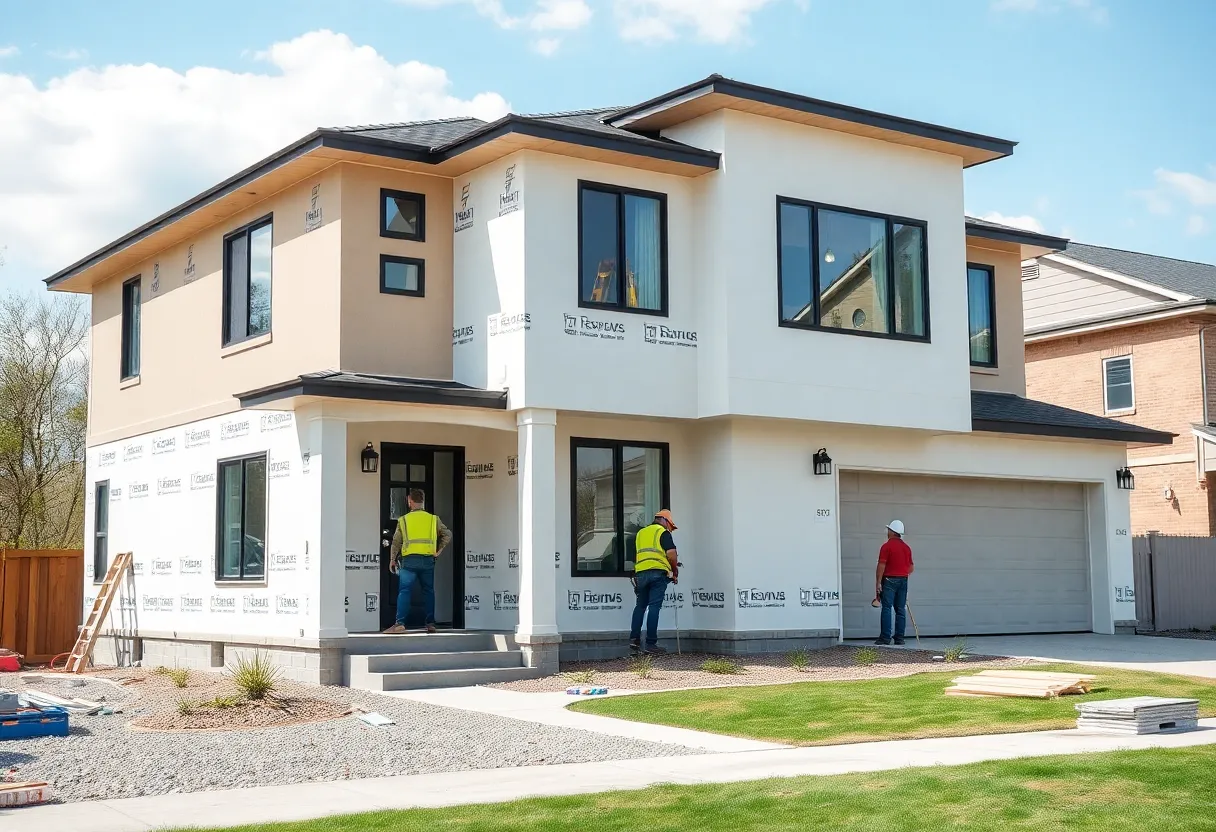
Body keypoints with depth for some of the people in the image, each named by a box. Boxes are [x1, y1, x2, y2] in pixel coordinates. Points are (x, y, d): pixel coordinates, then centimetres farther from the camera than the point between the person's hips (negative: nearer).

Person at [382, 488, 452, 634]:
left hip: (409, 560, -2)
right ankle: (430, 623, 10)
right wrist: (438, 551, 9)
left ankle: (400, 623, -11)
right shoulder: (433, 519, 7)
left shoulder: (403, 520, 3)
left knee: (404, 591, -2)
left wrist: (392, 560, 15)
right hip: (428, 560, 2)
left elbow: (396, 542, 5)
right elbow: (448, 535, 2)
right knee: (428, 591, 10)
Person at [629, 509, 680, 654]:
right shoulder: (663, 532, 4)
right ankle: (650, 644, -7)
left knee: (640, 606, 15)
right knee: (654, 607, -5)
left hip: (640, 573, 5)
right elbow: (671, 553, -7)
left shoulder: (640, 533, 24)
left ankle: (634, 639, 5)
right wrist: (675, 572, 4)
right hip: (658, 573, -5)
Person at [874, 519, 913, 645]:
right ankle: (899, 637, 6)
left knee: (887, 608, -6)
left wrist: (878, 583, -13)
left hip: (889, 580, -6)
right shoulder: (907, 547, 12)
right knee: (900, 609, 7)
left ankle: (885, 637, -11)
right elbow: (911, 568, 16)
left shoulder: (887, 546, -9)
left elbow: (881, 566, -14)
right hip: (903, 580, 6)